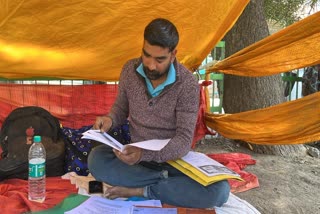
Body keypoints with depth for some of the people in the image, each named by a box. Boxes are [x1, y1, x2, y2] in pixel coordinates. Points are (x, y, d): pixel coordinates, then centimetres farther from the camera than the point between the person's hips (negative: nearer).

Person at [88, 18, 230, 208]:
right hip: (136, 154, 3)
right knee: (96, 159, -29)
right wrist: (109, 119, -17)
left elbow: (184, 140, -21)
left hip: (172, 158, -2)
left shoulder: (188, 84, -18)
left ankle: (140, 191, -18)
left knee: (219, 190, -28)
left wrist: (145, 154, -38)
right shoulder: (130, 70, -7)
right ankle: (168, 181, -17)